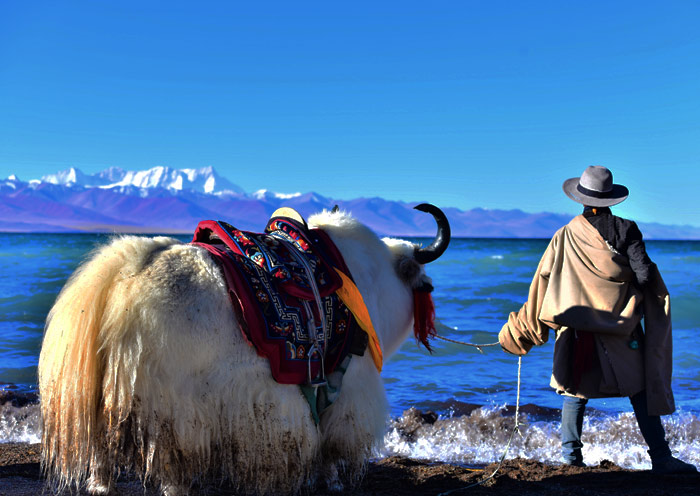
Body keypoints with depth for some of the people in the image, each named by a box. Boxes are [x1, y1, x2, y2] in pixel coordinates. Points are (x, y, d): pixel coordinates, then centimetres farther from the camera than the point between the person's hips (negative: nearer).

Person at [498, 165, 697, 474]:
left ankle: (570, 452, 12)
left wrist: (530, 322, 11)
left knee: (575, 389, 13)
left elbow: (543, 278, 3)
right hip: (620, 327, -2)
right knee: (640, 390, 3)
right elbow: (645, 274, -12)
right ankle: (660, 457, 2)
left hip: (577, 327, 2)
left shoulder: (565, 235, 2)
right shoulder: (625, 229, -4)